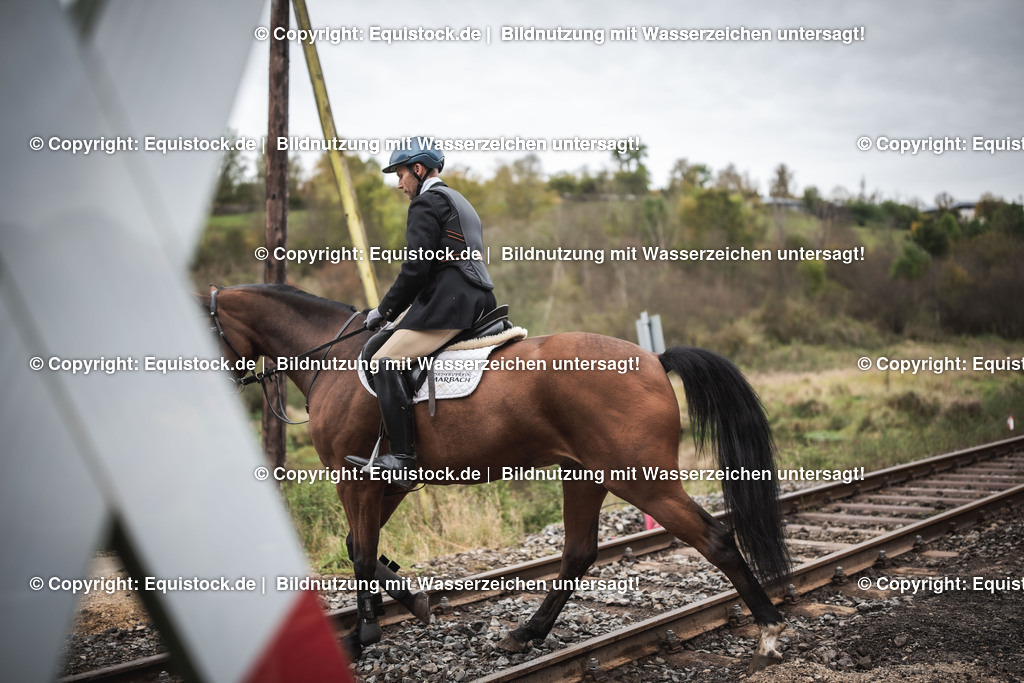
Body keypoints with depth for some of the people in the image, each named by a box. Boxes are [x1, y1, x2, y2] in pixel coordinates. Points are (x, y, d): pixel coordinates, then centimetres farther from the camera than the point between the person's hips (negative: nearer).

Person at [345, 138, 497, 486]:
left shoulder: (426, 203, -4)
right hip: (478, 298, 11)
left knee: (386, 362, -16)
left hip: (448, 300, -11)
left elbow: (416, 268, -13)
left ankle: (403, 460, -24)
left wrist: (386, 310, -2)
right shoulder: (459, 203, 27)